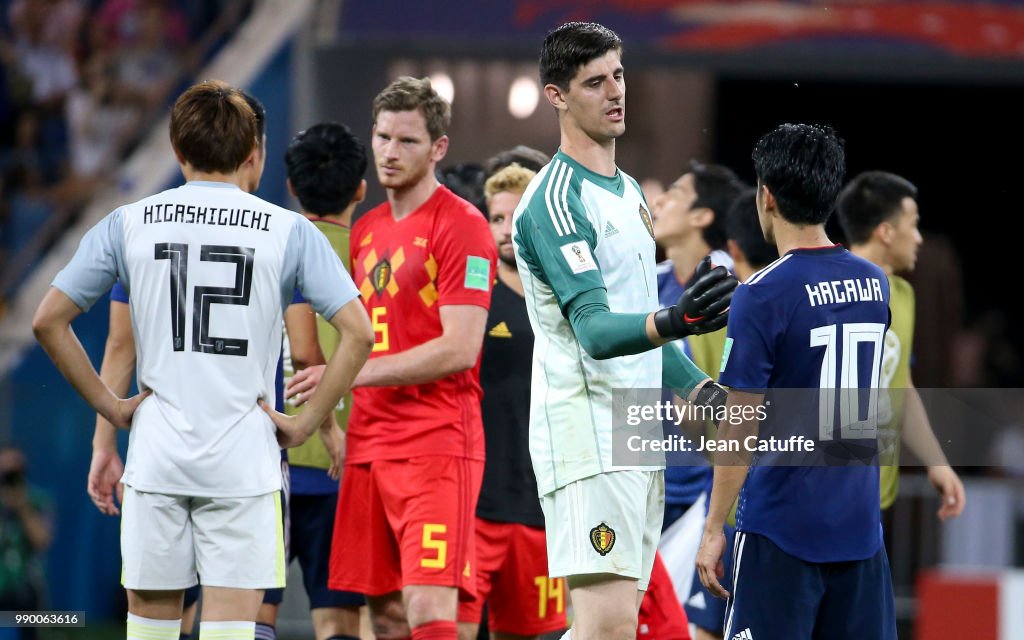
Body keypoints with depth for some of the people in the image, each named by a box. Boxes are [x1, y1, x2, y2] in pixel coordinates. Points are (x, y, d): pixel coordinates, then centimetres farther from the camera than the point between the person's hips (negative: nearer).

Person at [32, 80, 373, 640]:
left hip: (156, 453, 1)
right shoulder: (288, 230, 1)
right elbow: (357, 333, -5)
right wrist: (306, 423, 0)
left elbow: (48, 322, 4)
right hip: (243, 459, -1)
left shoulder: (127, 224, 5)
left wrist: (110, 405, 9)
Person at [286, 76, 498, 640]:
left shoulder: (461, 226, -7)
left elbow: (459, 349, -15)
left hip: (437, 445, -8)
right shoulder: (367, 230, 17)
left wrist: (350, 373, -14)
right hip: (369, 444, 8)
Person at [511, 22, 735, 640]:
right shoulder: (555, 200, -13)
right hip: (588, 432, -9)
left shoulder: (630, 191, 18)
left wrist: (705, 391, 17)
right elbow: (594, 330, -24)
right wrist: (674, 322, -42)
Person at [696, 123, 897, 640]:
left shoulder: (762, 294, -13)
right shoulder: (874, 283, 7)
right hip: (860, 524, 6)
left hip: (783, 525, -6)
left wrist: (714, 529, -7)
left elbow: (741, 428, -13)